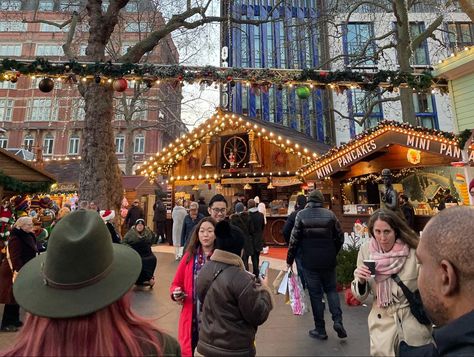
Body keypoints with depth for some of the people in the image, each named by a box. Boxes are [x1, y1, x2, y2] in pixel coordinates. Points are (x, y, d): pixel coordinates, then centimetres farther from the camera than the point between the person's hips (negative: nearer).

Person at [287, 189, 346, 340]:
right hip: (328, 261, 2)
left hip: (309, 262, -2)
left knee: (315, 294, 8)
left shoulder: (301, 215, -8)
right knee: (331, 289, 20)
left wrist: (289, 260, 1)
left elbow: (294, 239, -9)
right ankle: (337, 320, 7)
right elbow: (340, 237, 1)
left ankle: (320, 330, 17)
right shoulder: (329, 214, -3)